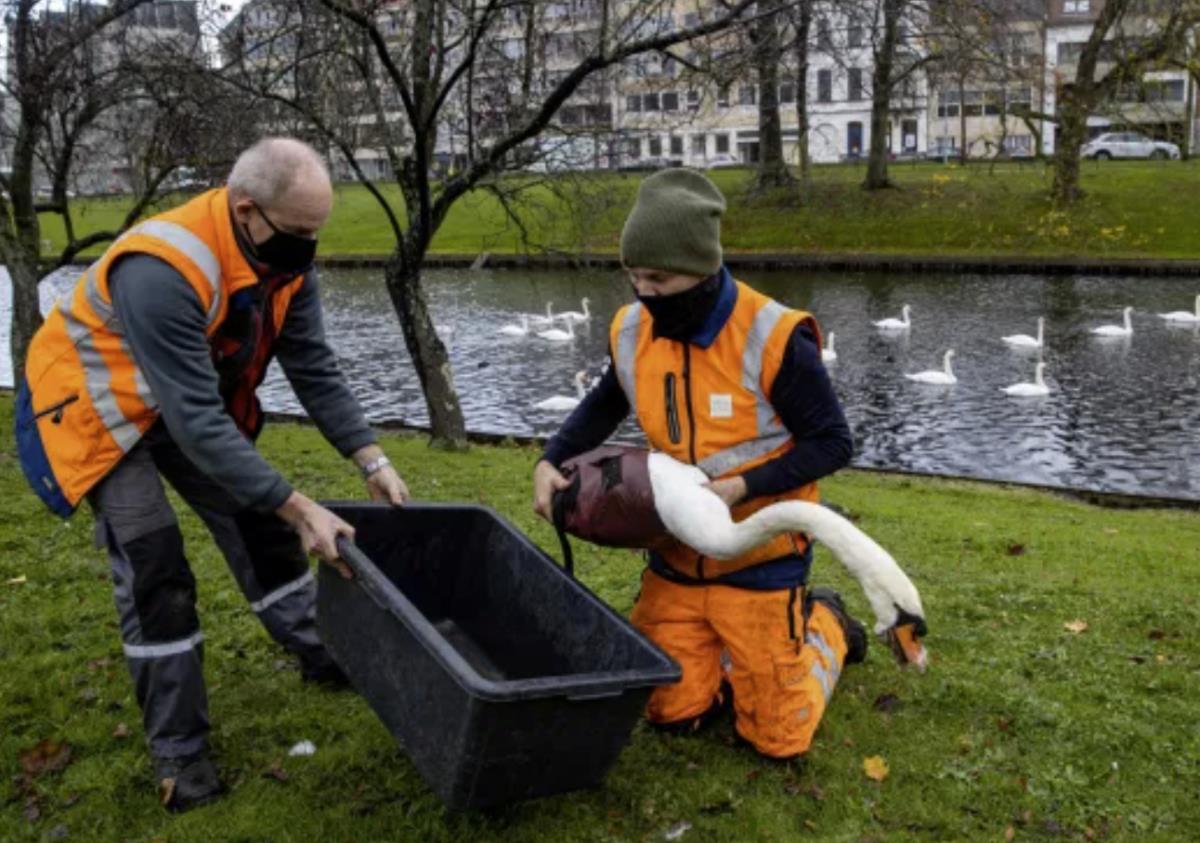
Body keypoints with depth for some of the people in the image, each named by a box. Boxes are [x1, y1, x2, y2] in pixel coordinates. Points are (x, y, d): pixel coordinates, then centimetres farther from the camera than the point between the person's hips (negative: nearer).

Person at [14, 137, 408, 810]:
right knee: (155, 570, -11)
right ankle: (179, 751, 3)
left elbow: (315, 370, -9)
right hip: (97, 406, -7)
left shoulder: (284, 259, -16)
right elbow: (197, 424, -40)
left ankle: (323, 658, 27)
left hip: (195, 398, 7)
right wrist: (301, 510, -39)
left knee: (258, 520, 9)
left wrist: (372, 460, -17)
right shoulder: (163, 273, -40)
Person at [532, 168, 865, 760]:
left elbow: (832, 442, -14)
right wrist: (551, 461, -2)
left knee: (778, 736, 4)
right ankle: (733, 639, 32)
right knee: (674, 713, 7)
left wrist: (740, 487, -26)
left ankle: (824, 626, 31)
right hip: (676, 558, 5)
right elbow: (605, 406, 15)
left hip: (759, 559, -5)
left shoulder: (772, 339, -22)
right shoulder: (633, 332, -5)